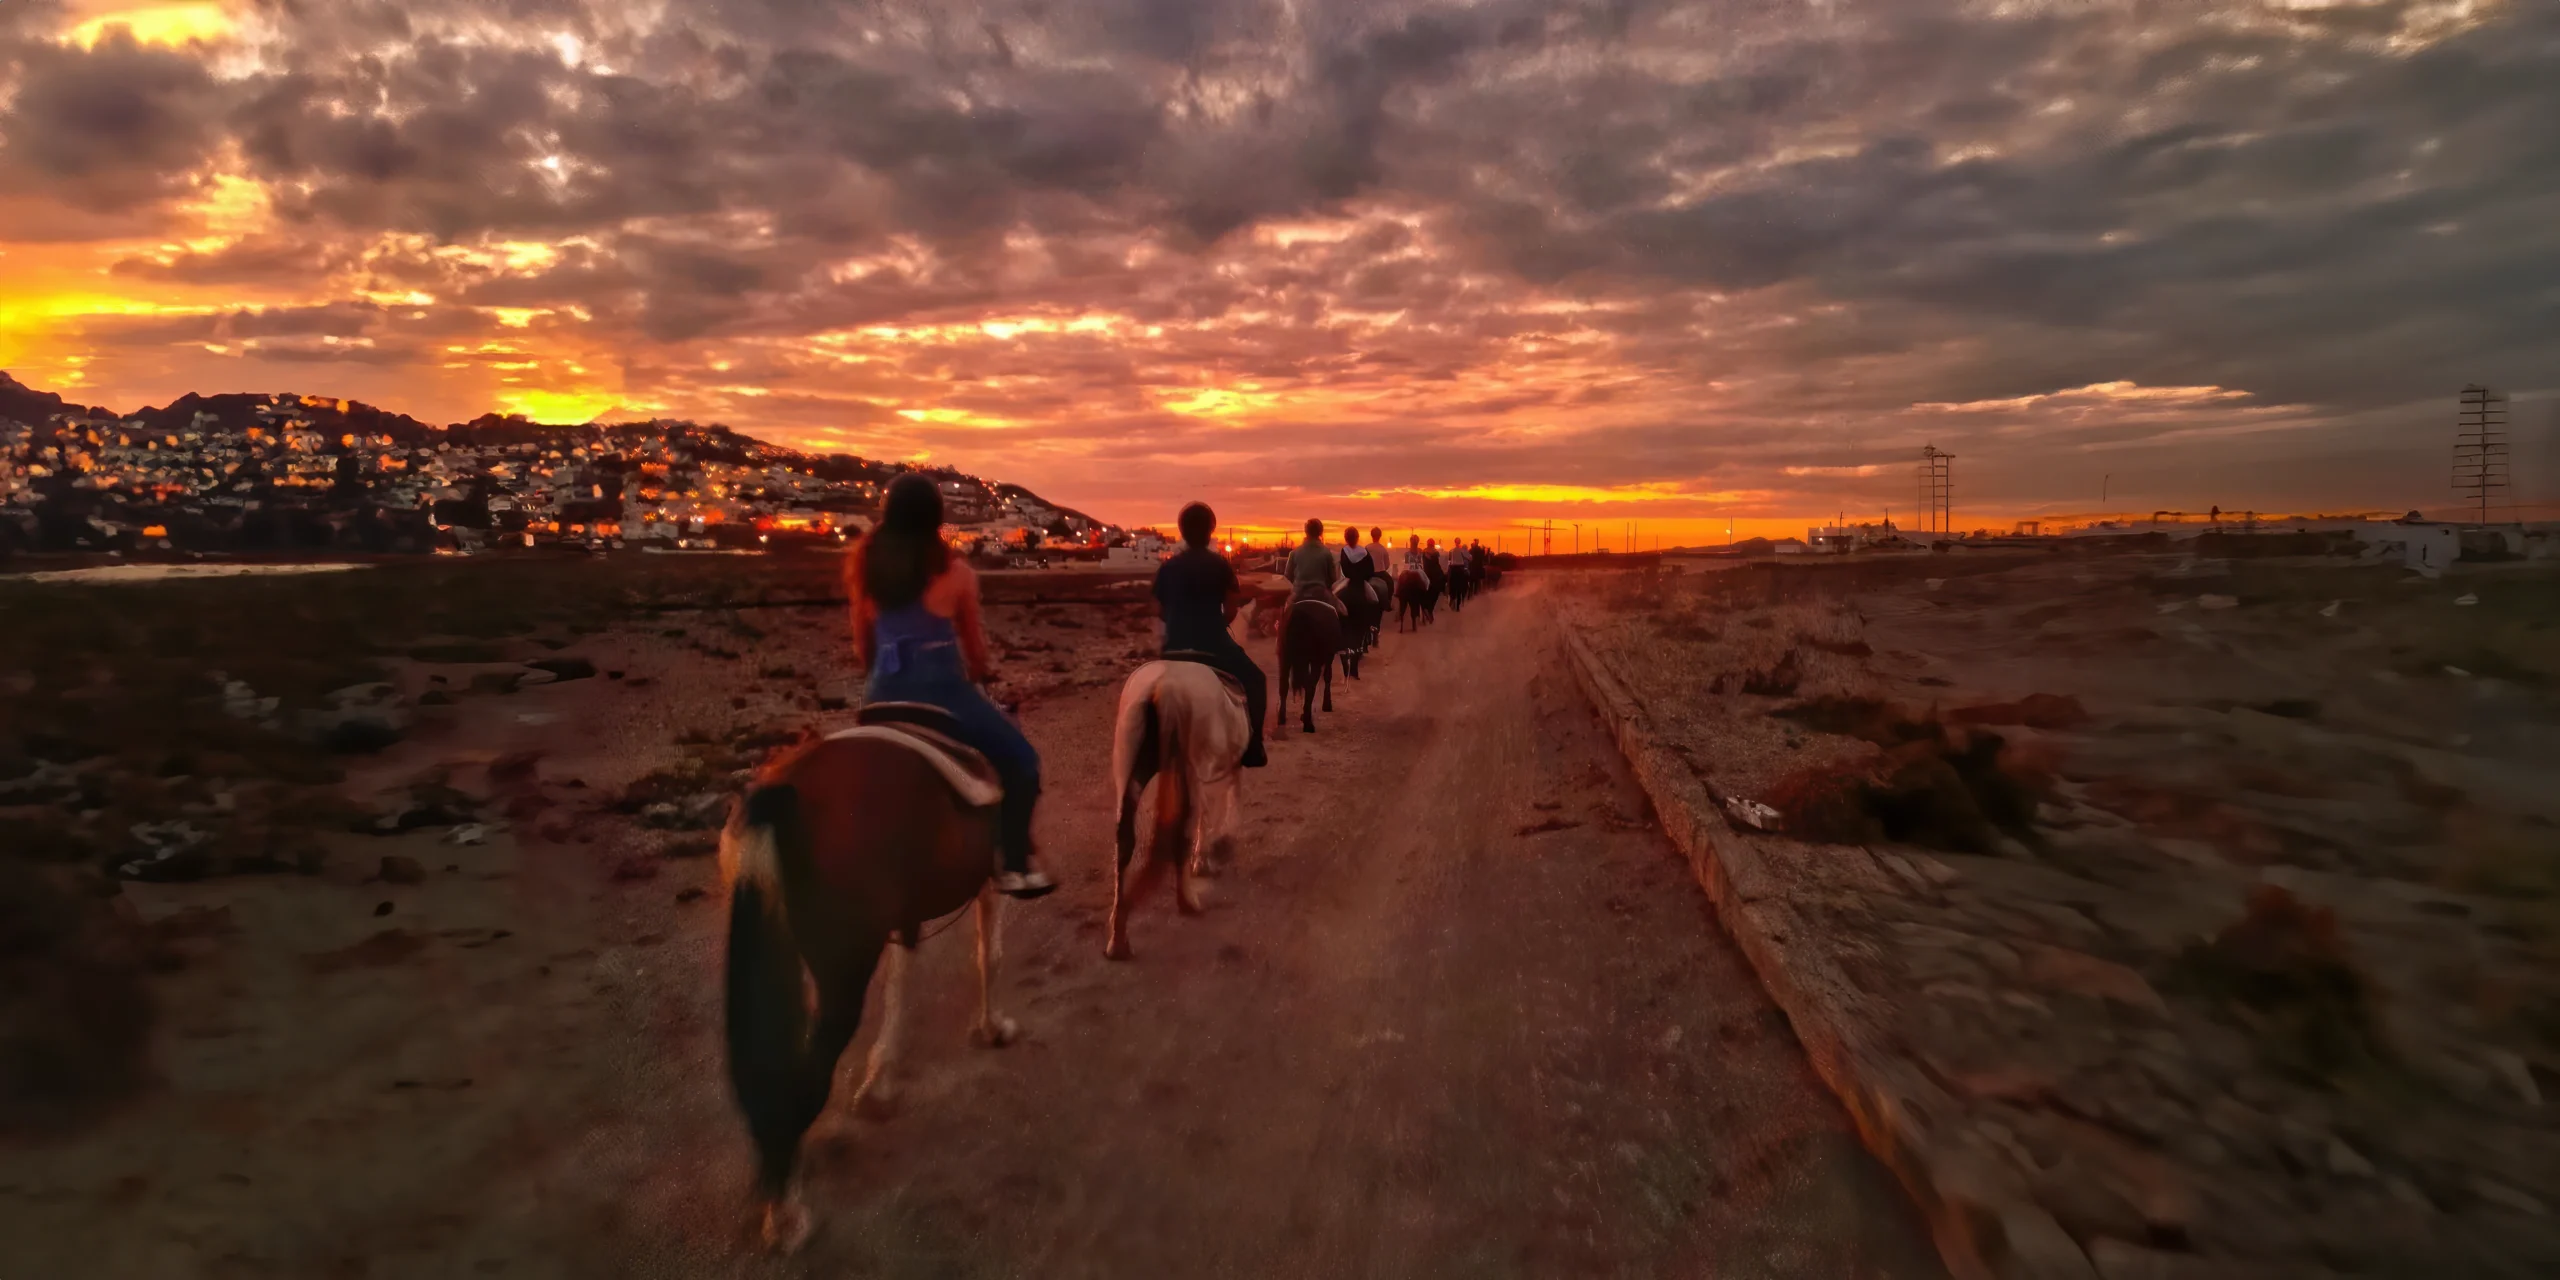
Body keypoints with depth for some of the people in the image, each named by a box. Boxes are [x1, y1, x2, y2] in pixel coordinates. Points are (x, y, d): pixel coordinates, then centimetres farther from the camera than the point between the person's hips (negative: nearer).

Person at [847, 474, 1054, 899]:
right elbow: (973, 642, 9)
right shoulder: (955, 572, -3)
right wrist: (982, 672, 29)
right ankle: (1013, 866, 9)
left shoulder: (863, 564, 6)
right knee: (1020, 759, 12)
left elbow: (862, 642, 13)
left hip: (885, 692, 5)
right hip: (942, 687, -4)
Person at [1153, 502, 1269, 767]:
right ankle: (1251, 748, 10)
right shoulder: (1220, 565, -5)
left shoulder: (1167, 567, 4)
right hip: (1214, 645, -3)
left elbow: (1160, 610, 10)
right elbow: (1230, 613, -2)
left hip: (1174, 648, 3)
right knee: (1255, 680, 16)